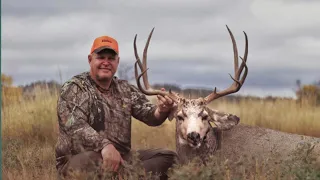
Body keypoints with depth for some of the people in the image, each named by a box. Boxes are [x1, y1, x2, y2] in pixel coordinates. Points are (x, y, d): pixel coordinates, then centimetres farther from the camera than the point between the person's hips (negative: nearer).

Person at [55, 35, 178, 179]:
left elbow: (149, 115, 4)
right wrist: (105, 145, -37)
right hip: (77, 161, -6)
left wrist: (161, 111, -21)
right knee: (89, 161, -40)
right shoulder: (74, 88, -3)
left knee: (168, 157, -10)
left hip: (121, 158, 6)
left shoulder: (125, 89, 16)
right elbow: (75, 125, -20)